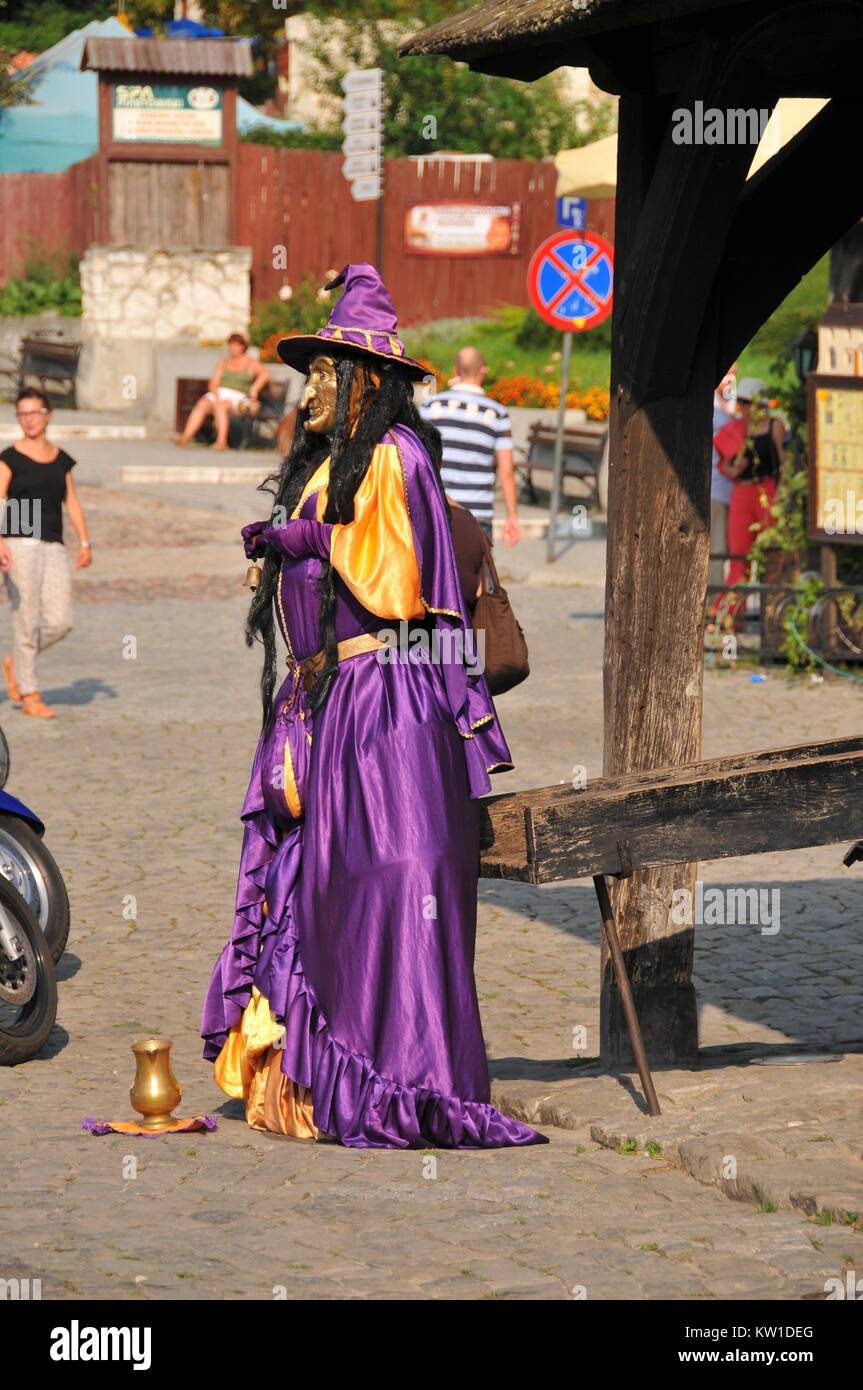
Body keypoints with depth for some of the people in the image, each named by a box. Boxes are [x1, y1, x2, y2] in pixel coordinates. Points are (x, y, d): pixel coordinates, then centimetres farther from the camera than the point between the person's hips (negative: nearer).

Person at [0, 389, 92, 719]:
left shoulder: (61, 460, 15)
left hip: (53, 547, 5)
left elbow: (72, 502, 17)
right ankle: (29, 696, 6)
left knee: (60, 622, -4)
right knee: (26, 621, -4)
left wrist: (84, 542, 7)